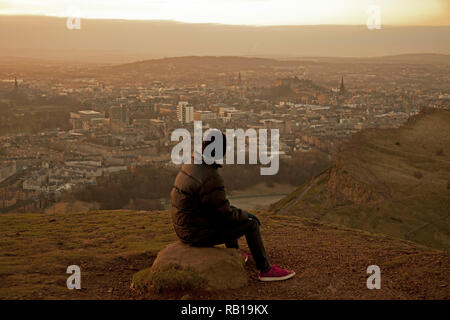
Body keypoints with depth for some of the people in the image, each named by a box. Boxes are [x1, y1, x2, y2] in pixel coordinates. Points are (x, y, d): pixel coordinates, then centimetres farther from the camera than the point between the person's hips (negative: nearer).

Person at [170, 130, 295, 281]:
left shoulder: (190, 166, 3)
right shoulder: (211, 179, -27)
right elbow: (225, 213, -18)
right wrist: (246, 215, 0)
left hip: (185, 227, 9)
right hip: (200, 234, -9)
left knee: (233, 215, 31)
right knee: (251, 223, 0)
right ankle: (265, 270, 11)